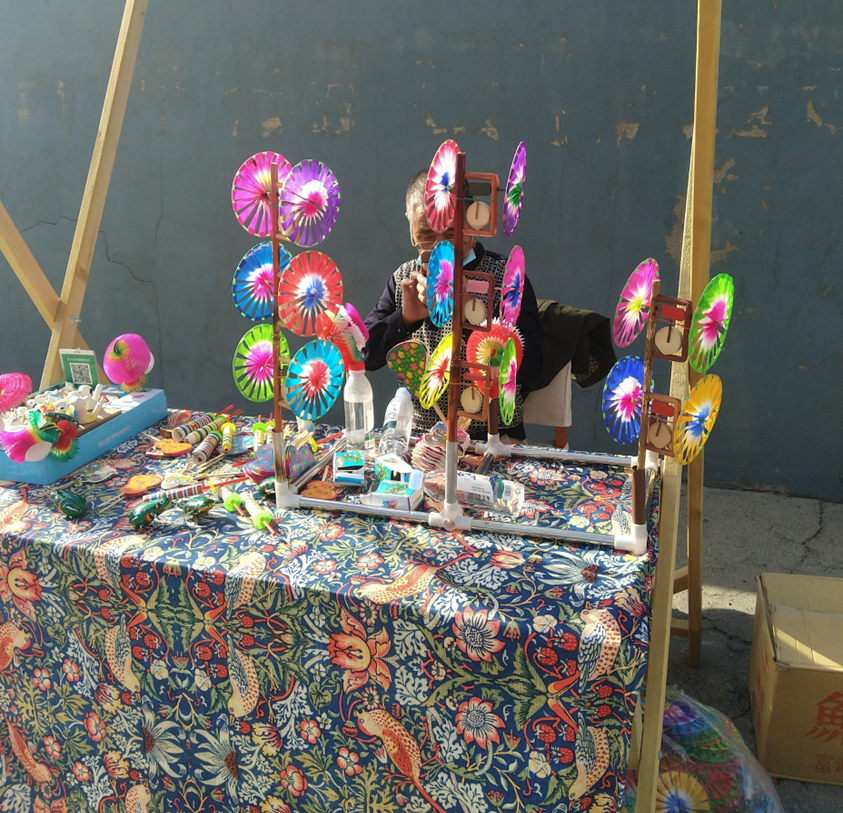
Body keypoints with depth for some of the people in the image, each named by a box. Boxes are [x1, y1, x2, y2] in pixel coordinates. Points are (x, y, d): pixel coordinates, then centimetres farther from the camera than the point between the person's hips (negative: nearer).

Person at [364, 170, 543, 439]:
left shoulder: (507, 276, -4)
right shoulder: (404, 278, 9)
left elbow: (528, 368, -16)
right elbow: (364, 356, 4)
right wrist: (405, 318, -15)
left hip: (493, 438, -3)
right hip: (417, 435, 4)